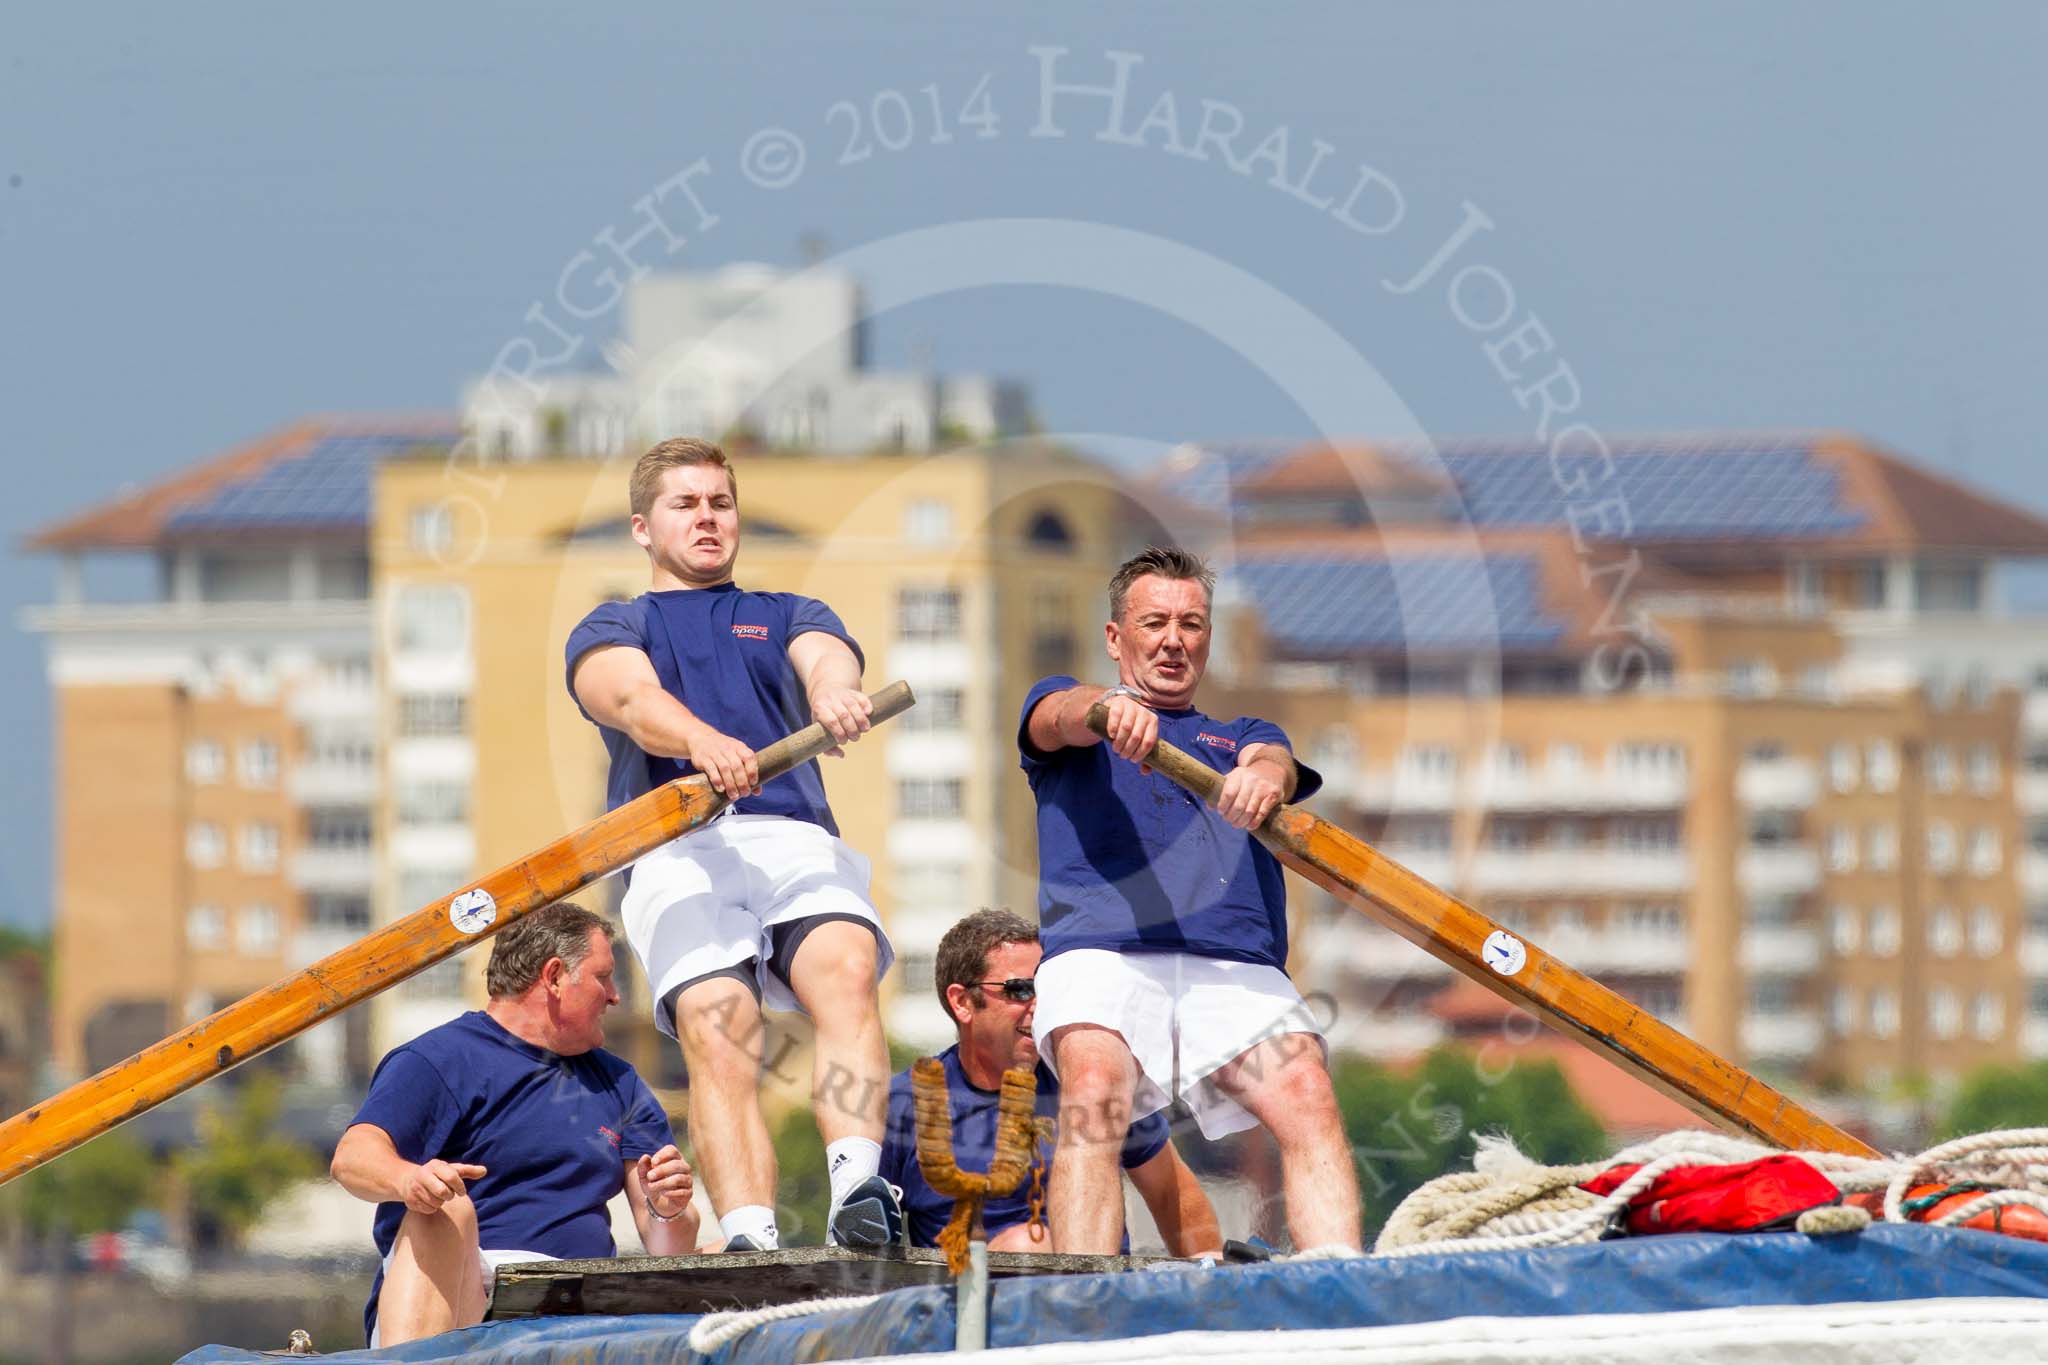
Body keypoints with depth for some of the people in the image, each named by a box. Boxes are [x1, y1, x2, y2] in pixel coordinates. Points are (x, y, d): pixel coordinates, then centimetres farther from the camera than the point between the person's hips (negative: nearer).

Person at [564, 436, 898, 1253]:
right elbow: (632, 698, 0)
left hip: (796, 837, 1)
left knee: (845, 968, -32)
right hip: (676, 852, -1)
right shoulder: (612, 630, 25)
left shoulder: (787, 617, 31)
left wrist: (832, 695, -24)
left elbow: (825, 659, 5)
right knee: (715, 1027, -28)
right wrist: (704, 741, -26)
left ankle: (858, 1189, -49)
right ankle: (750, 1246, -43)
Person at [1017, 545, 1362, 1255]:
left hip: (1236, 961, 2)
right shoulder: (1058, 705, 27)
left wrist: (1263, 777, -20)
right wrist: (1111, 708, -27)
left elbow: (1273, 760, 8)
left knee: (1308, 1095, -26)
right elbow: (1063, 715, 0)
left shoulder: (1243, 736, 34)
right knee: (1095, 1088, -32)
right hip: (1101, 950, -2)